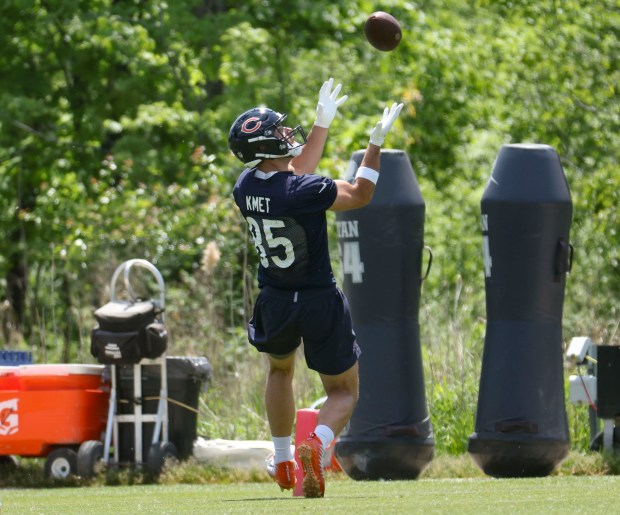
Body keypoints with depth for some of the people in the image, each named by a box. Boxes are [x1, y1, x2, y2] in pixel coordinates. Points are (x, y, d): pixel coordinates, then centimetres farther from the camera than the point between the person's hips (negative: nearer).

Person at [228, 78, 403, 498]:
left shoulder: (246, 188, -6)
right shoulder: (305, 192, -25)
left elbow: (295, 175, 14)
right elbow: (360, 195, -8)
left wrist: (323, 123, 22)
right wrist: (377, 141, -2)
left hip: (275, 304, 5)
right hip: (321, 304, -5)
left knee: (280, 369, 35)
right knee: (343, 391, 11)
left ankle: (283, 462, 34)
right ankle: (317, 444, -20)